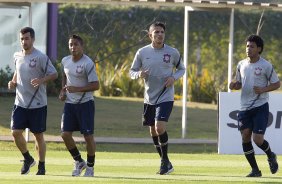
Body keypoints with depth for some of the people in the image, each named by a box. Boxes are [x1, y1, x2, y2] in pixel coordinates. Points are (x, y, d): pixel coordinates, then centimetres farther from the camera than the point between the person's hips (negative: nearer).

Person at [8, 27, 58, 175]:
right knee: (16, 132, -5)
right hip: (20, 103, 5)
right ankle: (28, 159, 17)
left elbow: (54, 74, -10)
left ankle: (41, 166, 16)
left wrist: (41, 80, -27)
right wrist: (13, 82, 4)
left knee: (38, 135, 3)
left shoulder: (41, 57, -11)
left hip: (38, 104, -5)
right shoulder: (17, 56, 7)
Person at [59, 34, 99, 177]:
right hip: (69, 103, 6)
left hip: (85, 103, -6)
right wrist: (63, 90, 10)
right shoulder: (65, 61, 5)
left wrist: (77, 89, -25)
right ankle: (79, 162, 17)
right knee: (65, 134, -2)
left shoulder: (88, 63, -15)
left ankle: (90, 167, 12)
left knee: (88, 135, -3)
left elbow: (95, 85, -17)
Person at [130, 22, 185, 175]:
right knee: (153, 131, 9)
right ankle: (165, 163, 24)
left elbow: (181, 69, 11)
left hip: (166, 97, -3)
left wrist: (174, 77, -9)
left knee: (160, 127, -20)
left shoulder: (172, 52, -3)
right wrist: (139, 74, -15)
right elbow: (132, 71, 8)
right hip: (149, 98, 3)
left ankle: (165, 160, -4)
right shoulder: (142, 52, 0)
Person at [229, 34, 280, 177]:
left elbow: (277, 84, -1)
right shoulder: (241, 65, 8)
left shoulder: (266, 66, -6)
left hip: (260, 106, -5)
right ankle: (255, 169, 10)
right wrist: (234, 85, -4)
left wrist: (263, 89, -17)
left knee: (258, 139, -12)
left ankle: (271, 156, 22)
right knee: (245, 137, -2)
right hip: (245, 107, 5)